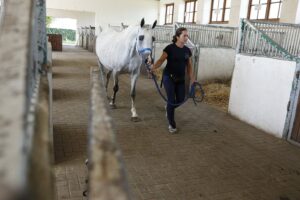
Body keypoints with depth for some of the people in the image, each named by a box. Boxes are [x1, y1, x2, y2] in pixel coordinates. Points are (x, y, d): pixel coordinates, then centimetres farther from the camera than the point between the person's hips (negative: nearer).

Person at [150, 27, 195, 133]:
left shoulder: (187, 50, 4)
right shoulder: (169, 48, -11)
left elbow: (189, 65, 11)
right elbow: (161, 60, -18)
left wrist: (191, 77, 1)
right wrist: (153, 67, -37)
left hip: (181, 79, 5)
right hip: (169, 78, -5)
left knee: (180, 100, 6)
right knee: (171, 100, -5)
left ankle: (168, 108, 40)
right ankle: (171, 124, 8)